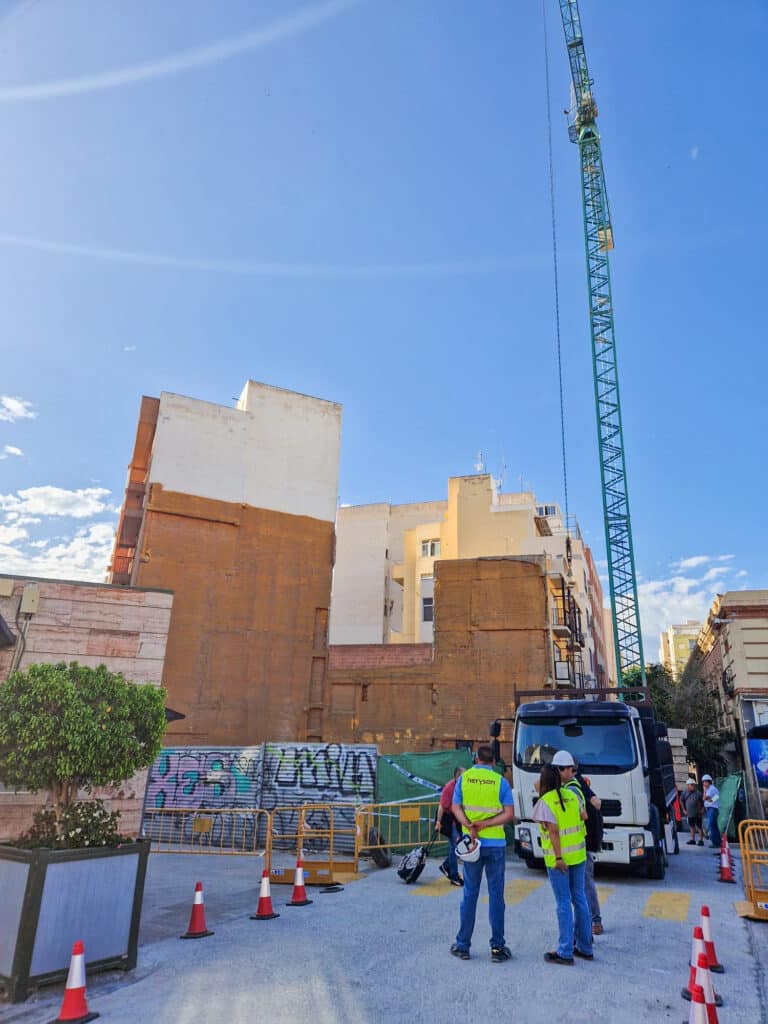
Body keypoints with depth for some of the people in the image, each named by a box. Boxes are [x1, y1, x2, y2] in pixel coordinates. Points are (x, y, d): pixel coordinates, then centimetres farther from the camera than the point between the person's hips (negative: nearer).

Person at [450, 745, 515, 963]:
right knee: (496, 895, 8)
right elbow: (509, 813, -8)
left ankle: (463, 946, 17)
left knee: (470, 893, 10)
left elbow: (456, 808, -5)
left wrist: (470, 828, -16)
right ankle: (497, 948, 13)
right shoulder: (500, 781, -3)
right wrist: (486, 824, -12)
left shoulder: (464, 778, 1)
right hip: (496, 844, -1)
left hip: (471, 843, 1)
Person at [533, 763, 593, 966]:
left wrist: (559, 858, -18)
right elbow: (584, 816, 15)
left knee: (563, 903, 2)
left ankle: (565, 952, 9)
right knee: (580, 899, 15)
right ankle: (585, 948, 25)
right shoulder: (572, 795, 3)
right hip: (578, 855, 6)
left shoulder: (544, 802, -14)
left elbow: (553, 831, -20)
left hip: (558, 858, -6)